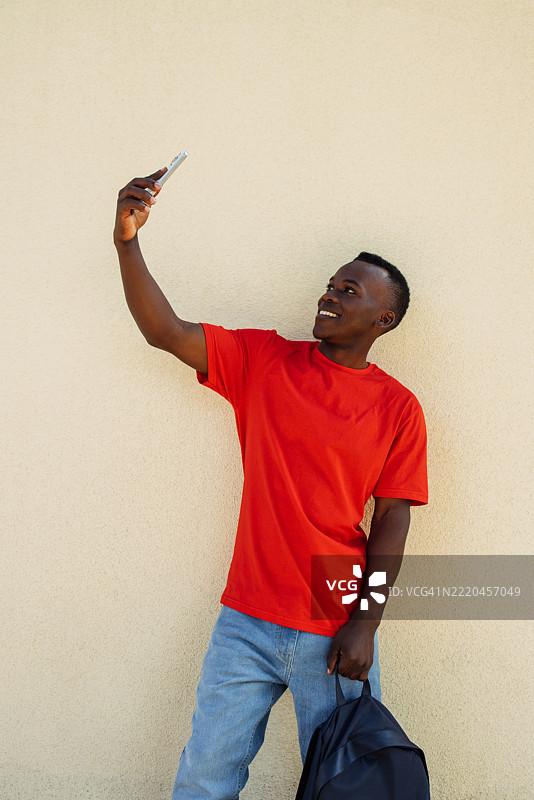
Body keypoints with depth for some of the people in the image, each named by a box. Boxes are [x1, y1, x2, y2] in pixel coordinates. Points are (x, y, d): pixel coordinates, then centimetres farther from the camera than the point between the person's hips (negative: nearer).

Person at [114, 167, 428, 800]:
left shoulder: (398, 409, -3)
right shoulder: (263, 360, 2)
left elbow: (392, 521, -3)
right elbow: (166, 332, -5)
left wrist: (364, 625, -8)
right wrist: (126, 241, -17)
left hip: (335, 635, -1)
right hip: (247, 623, 2)